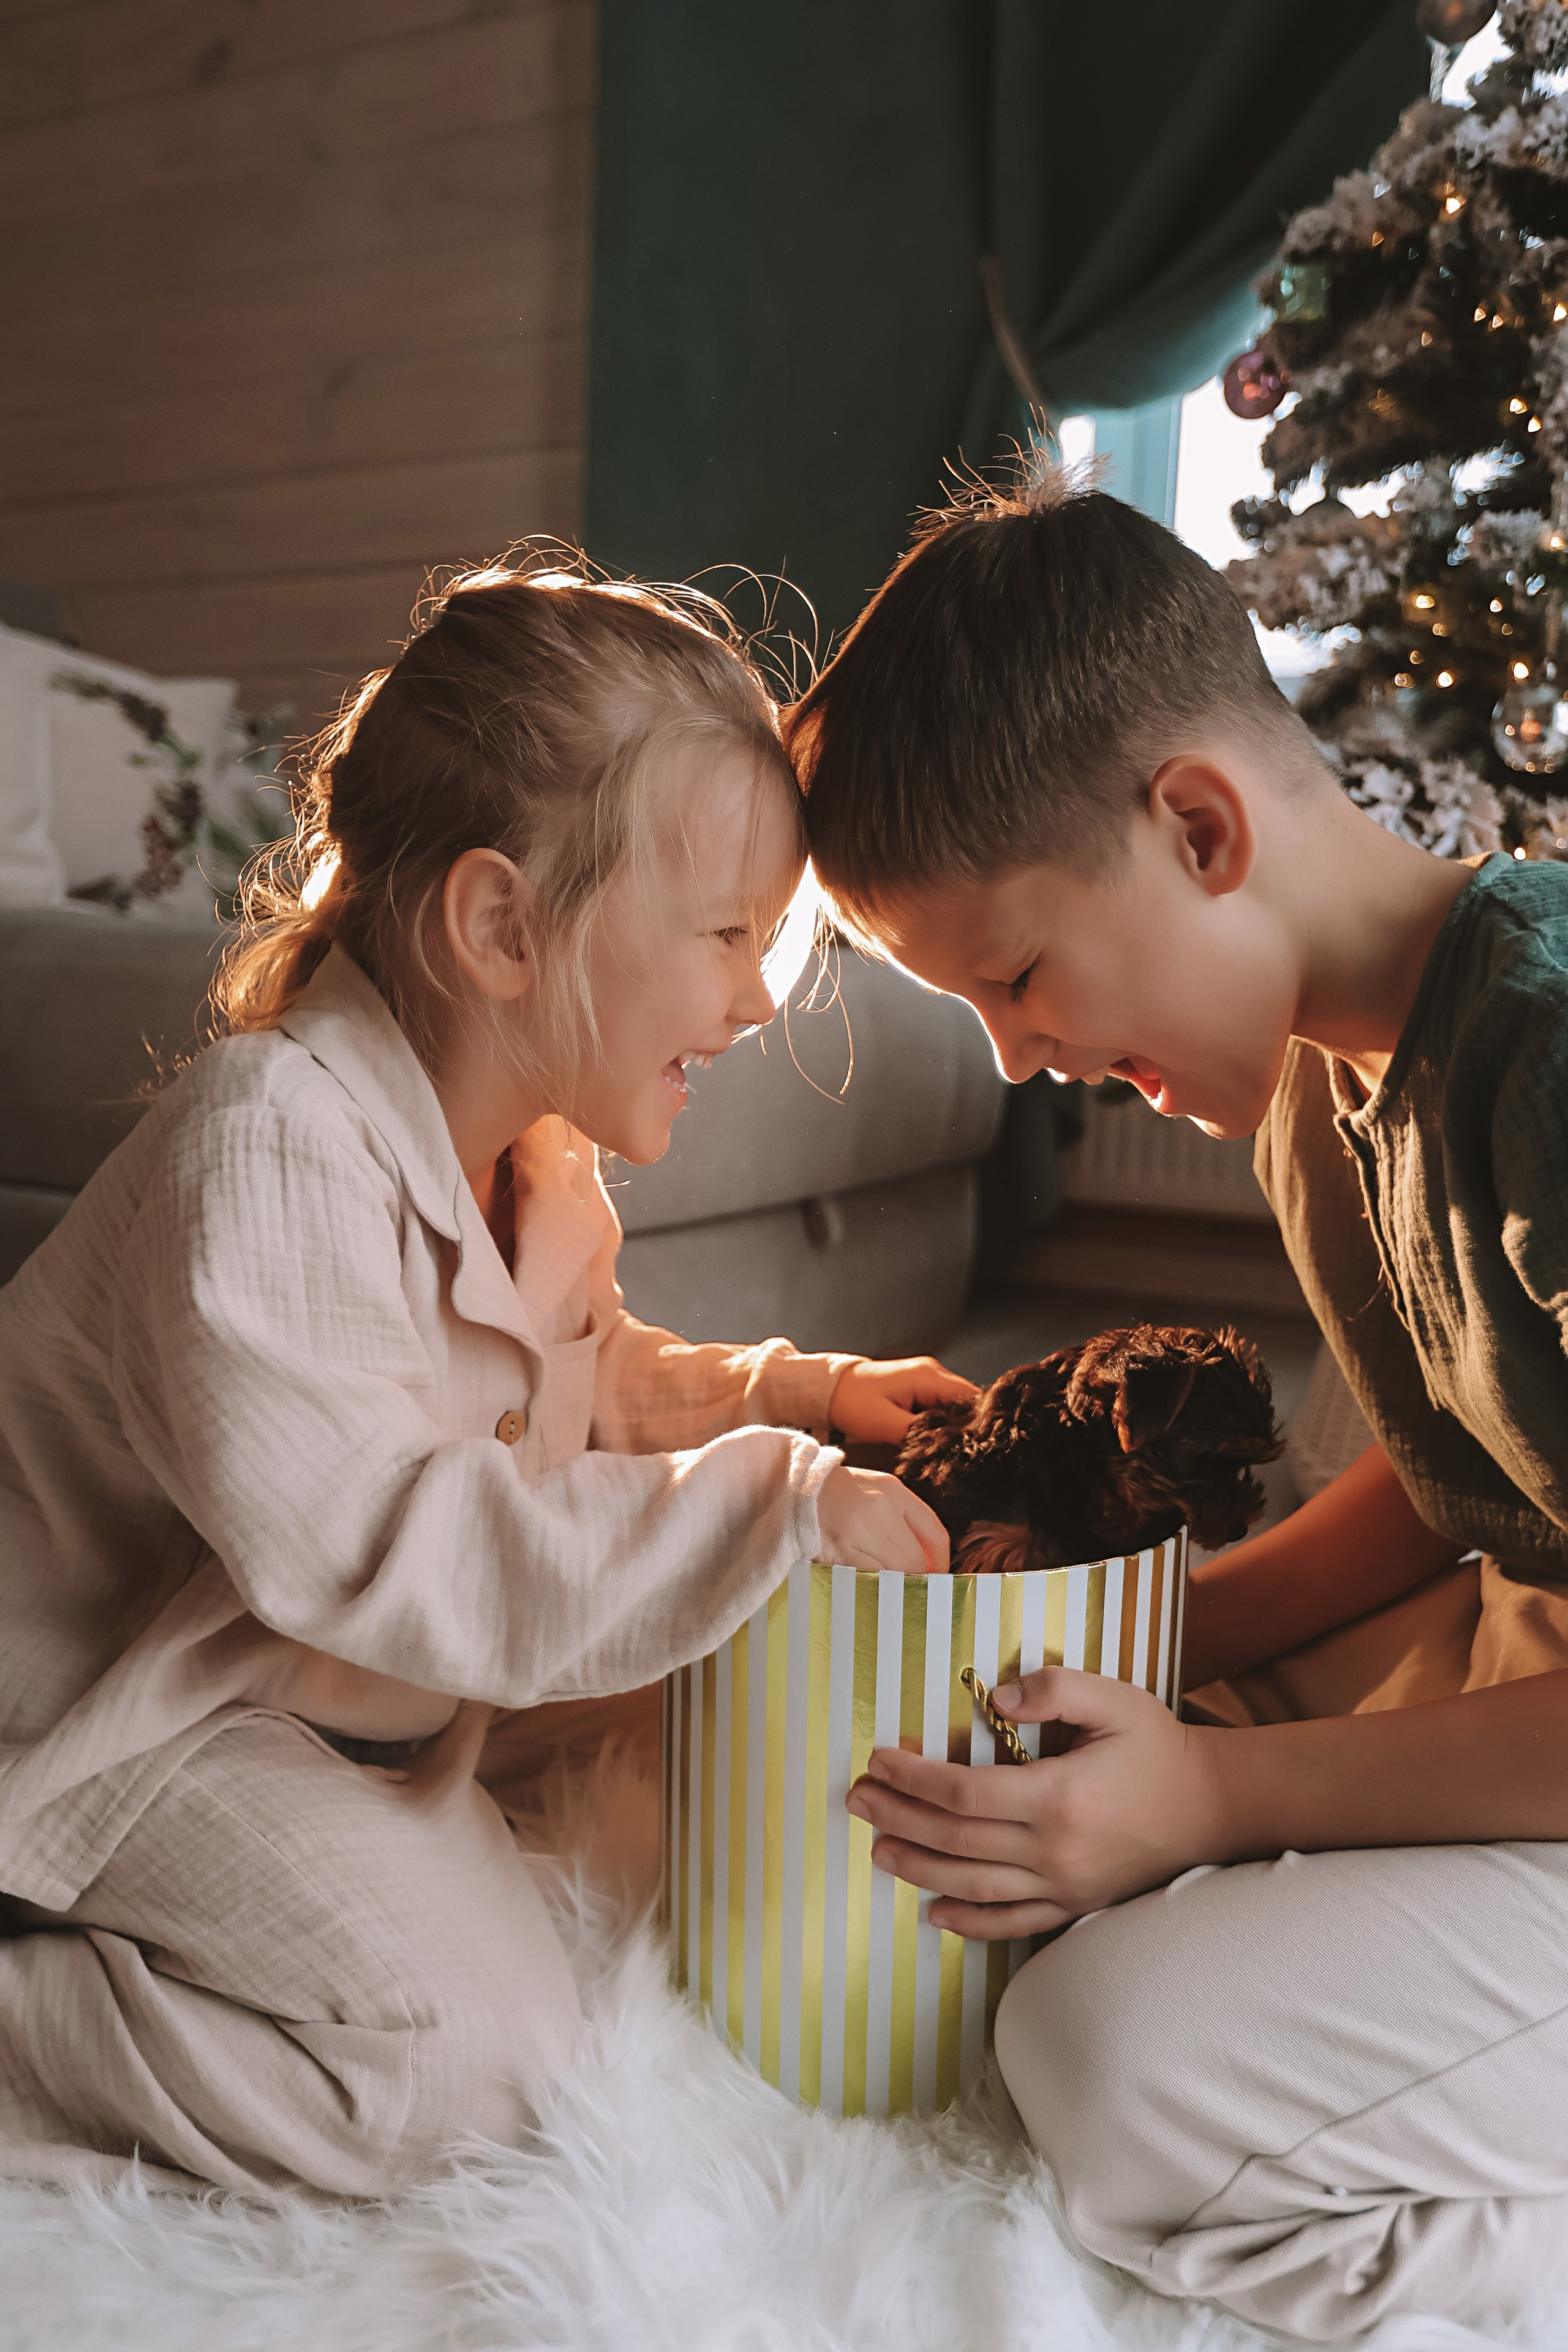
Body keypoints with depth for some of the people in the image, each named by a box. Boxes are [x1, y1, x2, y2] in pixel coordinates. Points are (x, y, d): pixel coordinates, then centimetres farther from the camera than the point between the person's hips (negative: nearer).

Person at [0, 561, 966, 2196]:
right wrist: (777, 1499, -35)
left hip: (335, 1683, 9)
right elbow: (380, 1546, -37)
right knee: (462, 2044, -17)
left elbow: (581, 1388, 14)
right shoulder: (265, 1158, -32)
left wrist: (785, 1390, -1)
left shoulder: (534, 1145, -1)